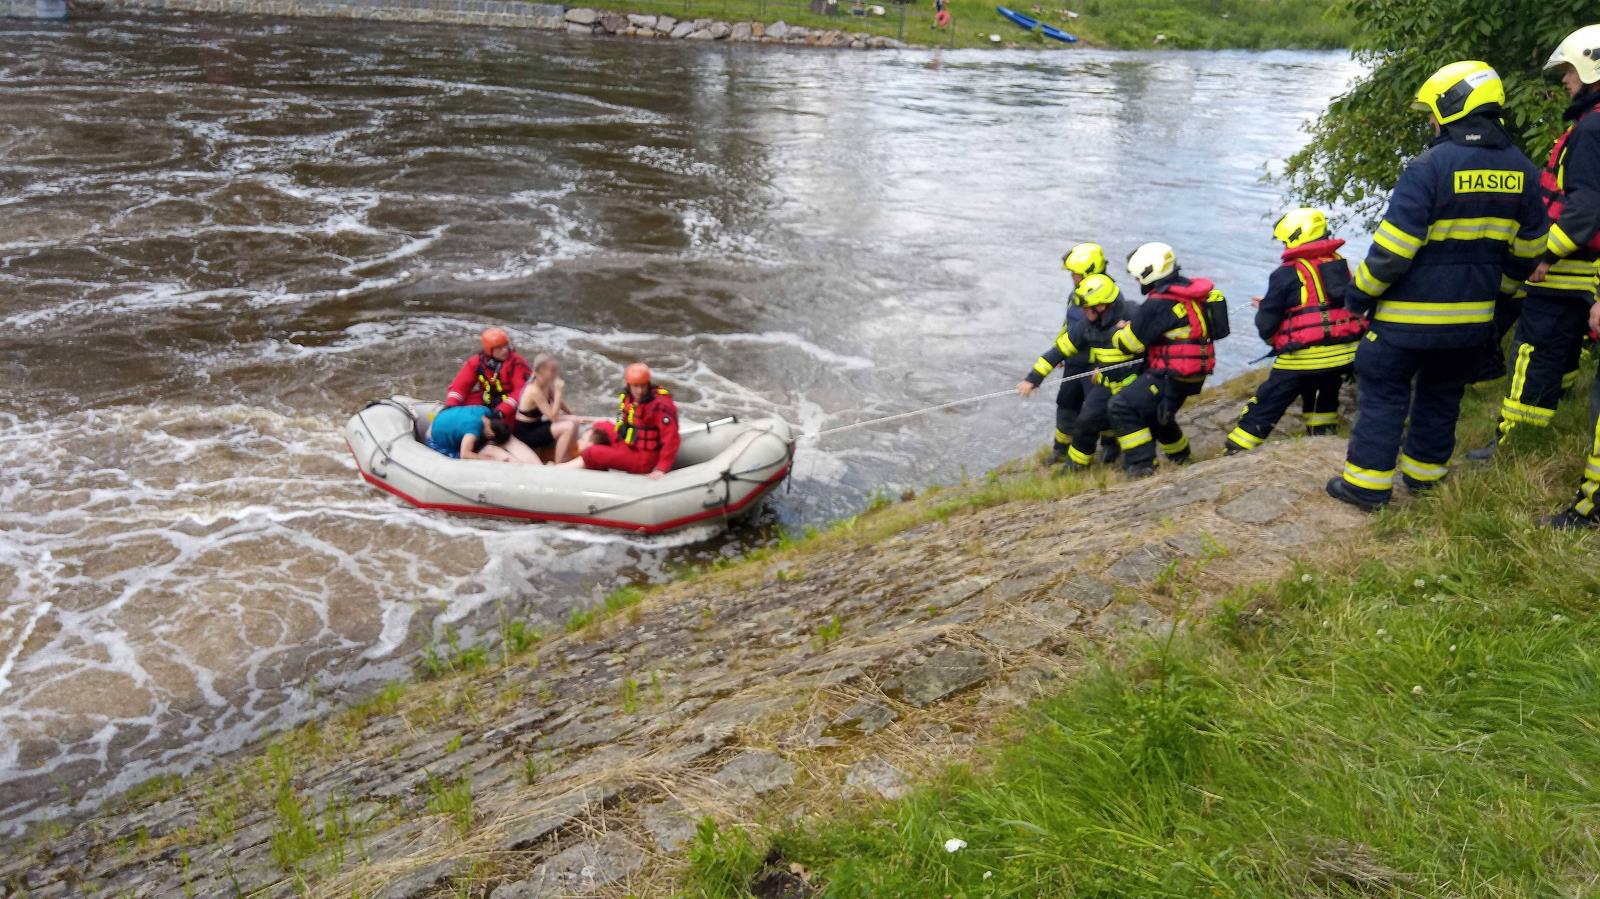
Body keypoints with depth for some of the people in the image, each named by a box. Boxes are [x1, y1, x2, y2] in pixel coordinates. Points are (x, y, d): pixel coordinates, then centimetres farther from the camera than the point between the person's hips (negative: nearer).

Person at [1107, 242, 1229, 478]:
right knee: (1155, 412, 30)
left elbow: (1129, 343, -15)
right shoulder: (1192, 290, 8)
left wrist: (1119, 332, 8)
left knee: (1122, 407, -12)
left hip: (1172, 375, -10)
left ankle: (1141, 463, -12)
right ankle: (1180, 456, 48)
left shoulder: (1158, 304, -21)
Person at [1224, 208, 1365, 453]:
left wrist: (1265, 308, 19)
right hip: (1345, 353, 5)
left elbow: (1266, 325, -5)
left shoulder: (1287, 274, -7)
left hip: (1305, 358, -5)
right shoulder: (1340, 264, 9)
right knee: (1325, 399, 29)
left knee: (1265, 408, 3)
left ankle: (1233, 454, 4)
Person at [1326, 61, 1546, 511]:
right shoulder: (1520, 170, 4)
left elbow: (1393, 245, -18)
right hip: (1472, 318, 6)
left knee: (1384, 393, 3)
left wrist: (1360, 292, -6)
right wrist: (1498, 290, 26)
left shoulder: (1431, 166, -18)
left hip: (1411, 314, -6)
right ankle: (1425, 471, 31)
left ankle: (1367, 483, 4)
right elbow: (1525, 249, 12)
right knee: (1443, 394, 20)